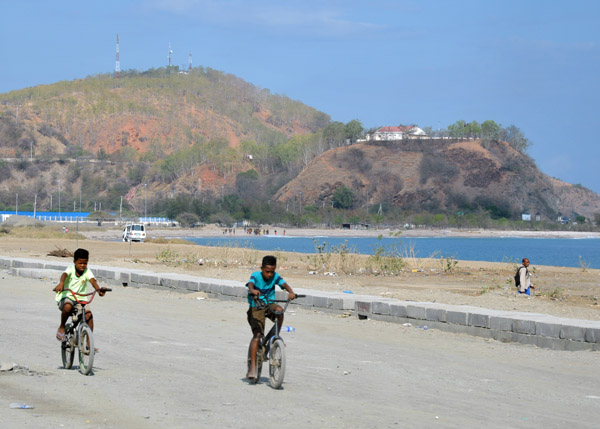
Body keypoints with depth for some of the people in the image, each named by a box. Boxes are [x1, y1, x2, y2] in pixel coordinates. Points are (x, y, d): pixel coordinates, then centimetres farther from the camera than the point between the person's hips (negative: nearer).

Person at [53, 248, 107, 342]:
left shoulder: (87, 271, -5)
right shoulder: (71, 269, -11)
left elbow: (92, 280, -23)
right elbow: (64, 275, -33)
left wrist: (98, 289, -45)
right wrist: (61, 283, -57)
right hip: (66, 296, -3)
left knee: (88, 314, -19)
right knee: (68, 307, -37)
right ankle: (62, 327, -8)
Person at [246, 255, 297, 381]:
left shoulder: (275, 276, -4)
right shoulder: (256, 275, -11)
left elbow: (284, 284, -20)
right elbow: (250, 284, -30)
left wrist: (291, 292, -43)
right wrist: (253, 291, -55)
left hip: (269, 305, 3)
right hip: (256, 307, -2)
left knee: (279, 310, -33)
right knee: (257, 334, -17)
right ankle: (252, 367, -17)